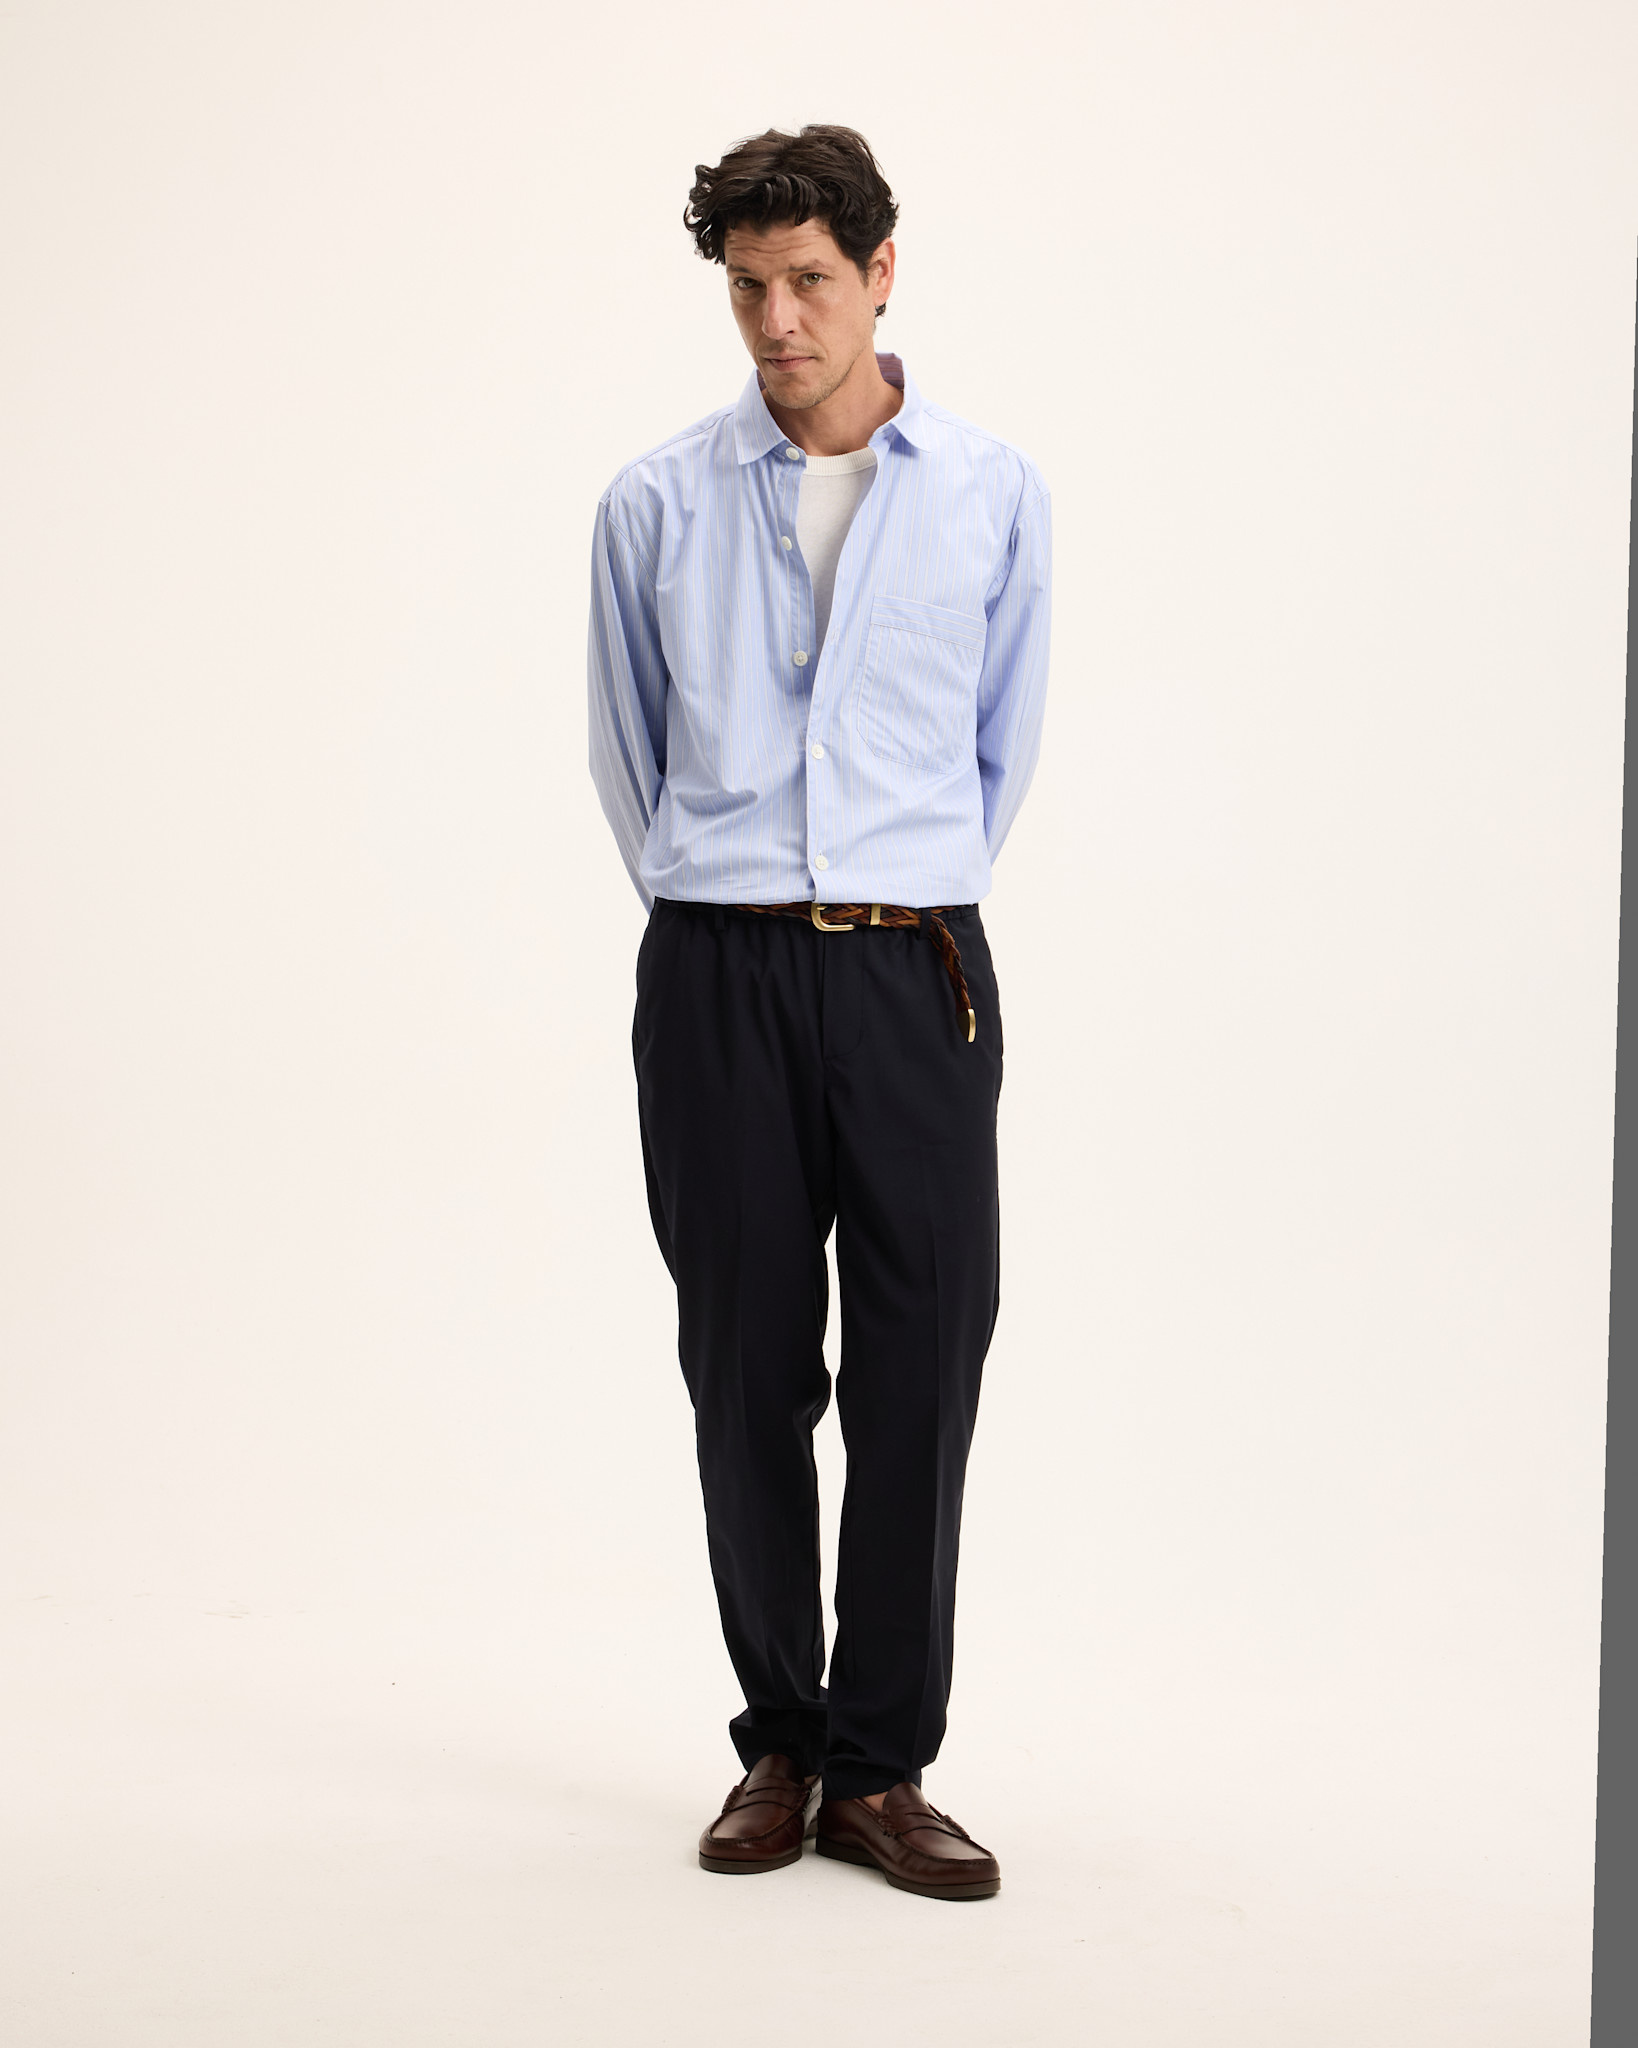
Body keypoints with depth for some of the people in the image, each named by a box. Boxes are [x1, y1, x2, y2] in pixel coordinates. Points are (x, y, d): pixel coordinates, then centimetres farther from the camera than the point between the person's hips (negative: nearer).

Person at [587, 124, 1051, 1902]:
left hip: (914, 972, 0)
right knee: (747, 1376, 4)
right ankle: (780, 1744, 18)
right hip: (716, 976, 0)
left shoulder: (994, 498, 6)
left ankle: (881, 1768, 8)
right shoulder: (658, 506, 5)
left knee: (922, 1372, -3)